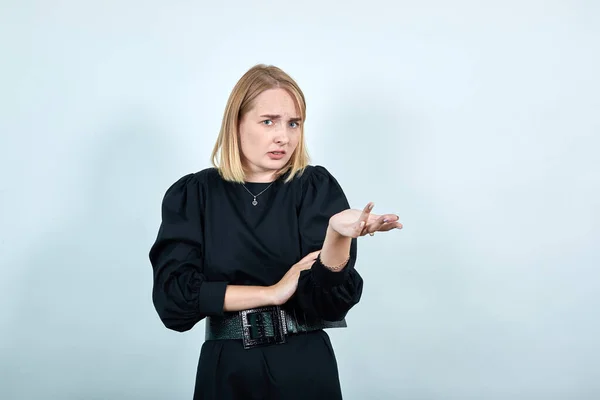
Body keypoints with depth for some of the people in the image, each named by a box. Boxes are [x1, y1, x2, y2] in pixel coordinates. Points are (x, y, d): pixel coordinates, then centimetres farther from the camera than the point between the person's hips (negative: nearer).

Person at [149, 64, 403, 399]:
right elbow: (172, 296, -11)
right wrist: (273, 292, -12)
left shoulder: (317, 188, -4)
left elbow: (331, 303, -13)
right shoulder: (192, 195, -2)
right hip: (226, 373, 1)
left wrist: (339, 234, -31)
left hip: (306, 371, 0)